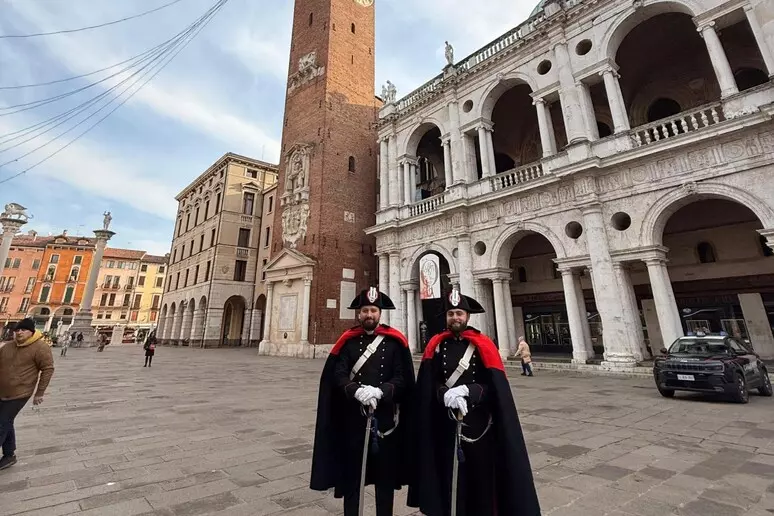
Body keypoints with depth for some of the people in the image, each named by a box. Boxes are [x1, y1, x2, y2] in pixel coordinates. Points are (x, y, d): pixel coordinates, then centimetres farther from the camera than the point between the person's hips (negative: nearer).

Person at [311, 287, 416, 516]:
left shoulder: (395, 341, -2)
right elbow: (338, 375, -7)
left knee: (386, 471, 15)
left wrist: (379, 392, -22)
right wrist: (357, 391, -25)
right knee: (351, 470, 14)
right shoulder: (348, 341, 0)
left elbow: (403, 378, -6)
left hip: (385, 415, 0)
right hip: (353, 416, 1)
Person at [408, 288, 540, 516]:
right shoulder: (436, 345, 0)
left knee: (480, 476, 11)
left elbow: (495, 387, -9)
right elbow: (428, 384, -3)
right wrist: (445, 394, -22)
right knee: (450, 478, 13)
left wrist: (467, 391, -23)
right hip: (445, 424, 1)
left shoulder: (483, 345, -5)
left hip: (477, 423, -1)